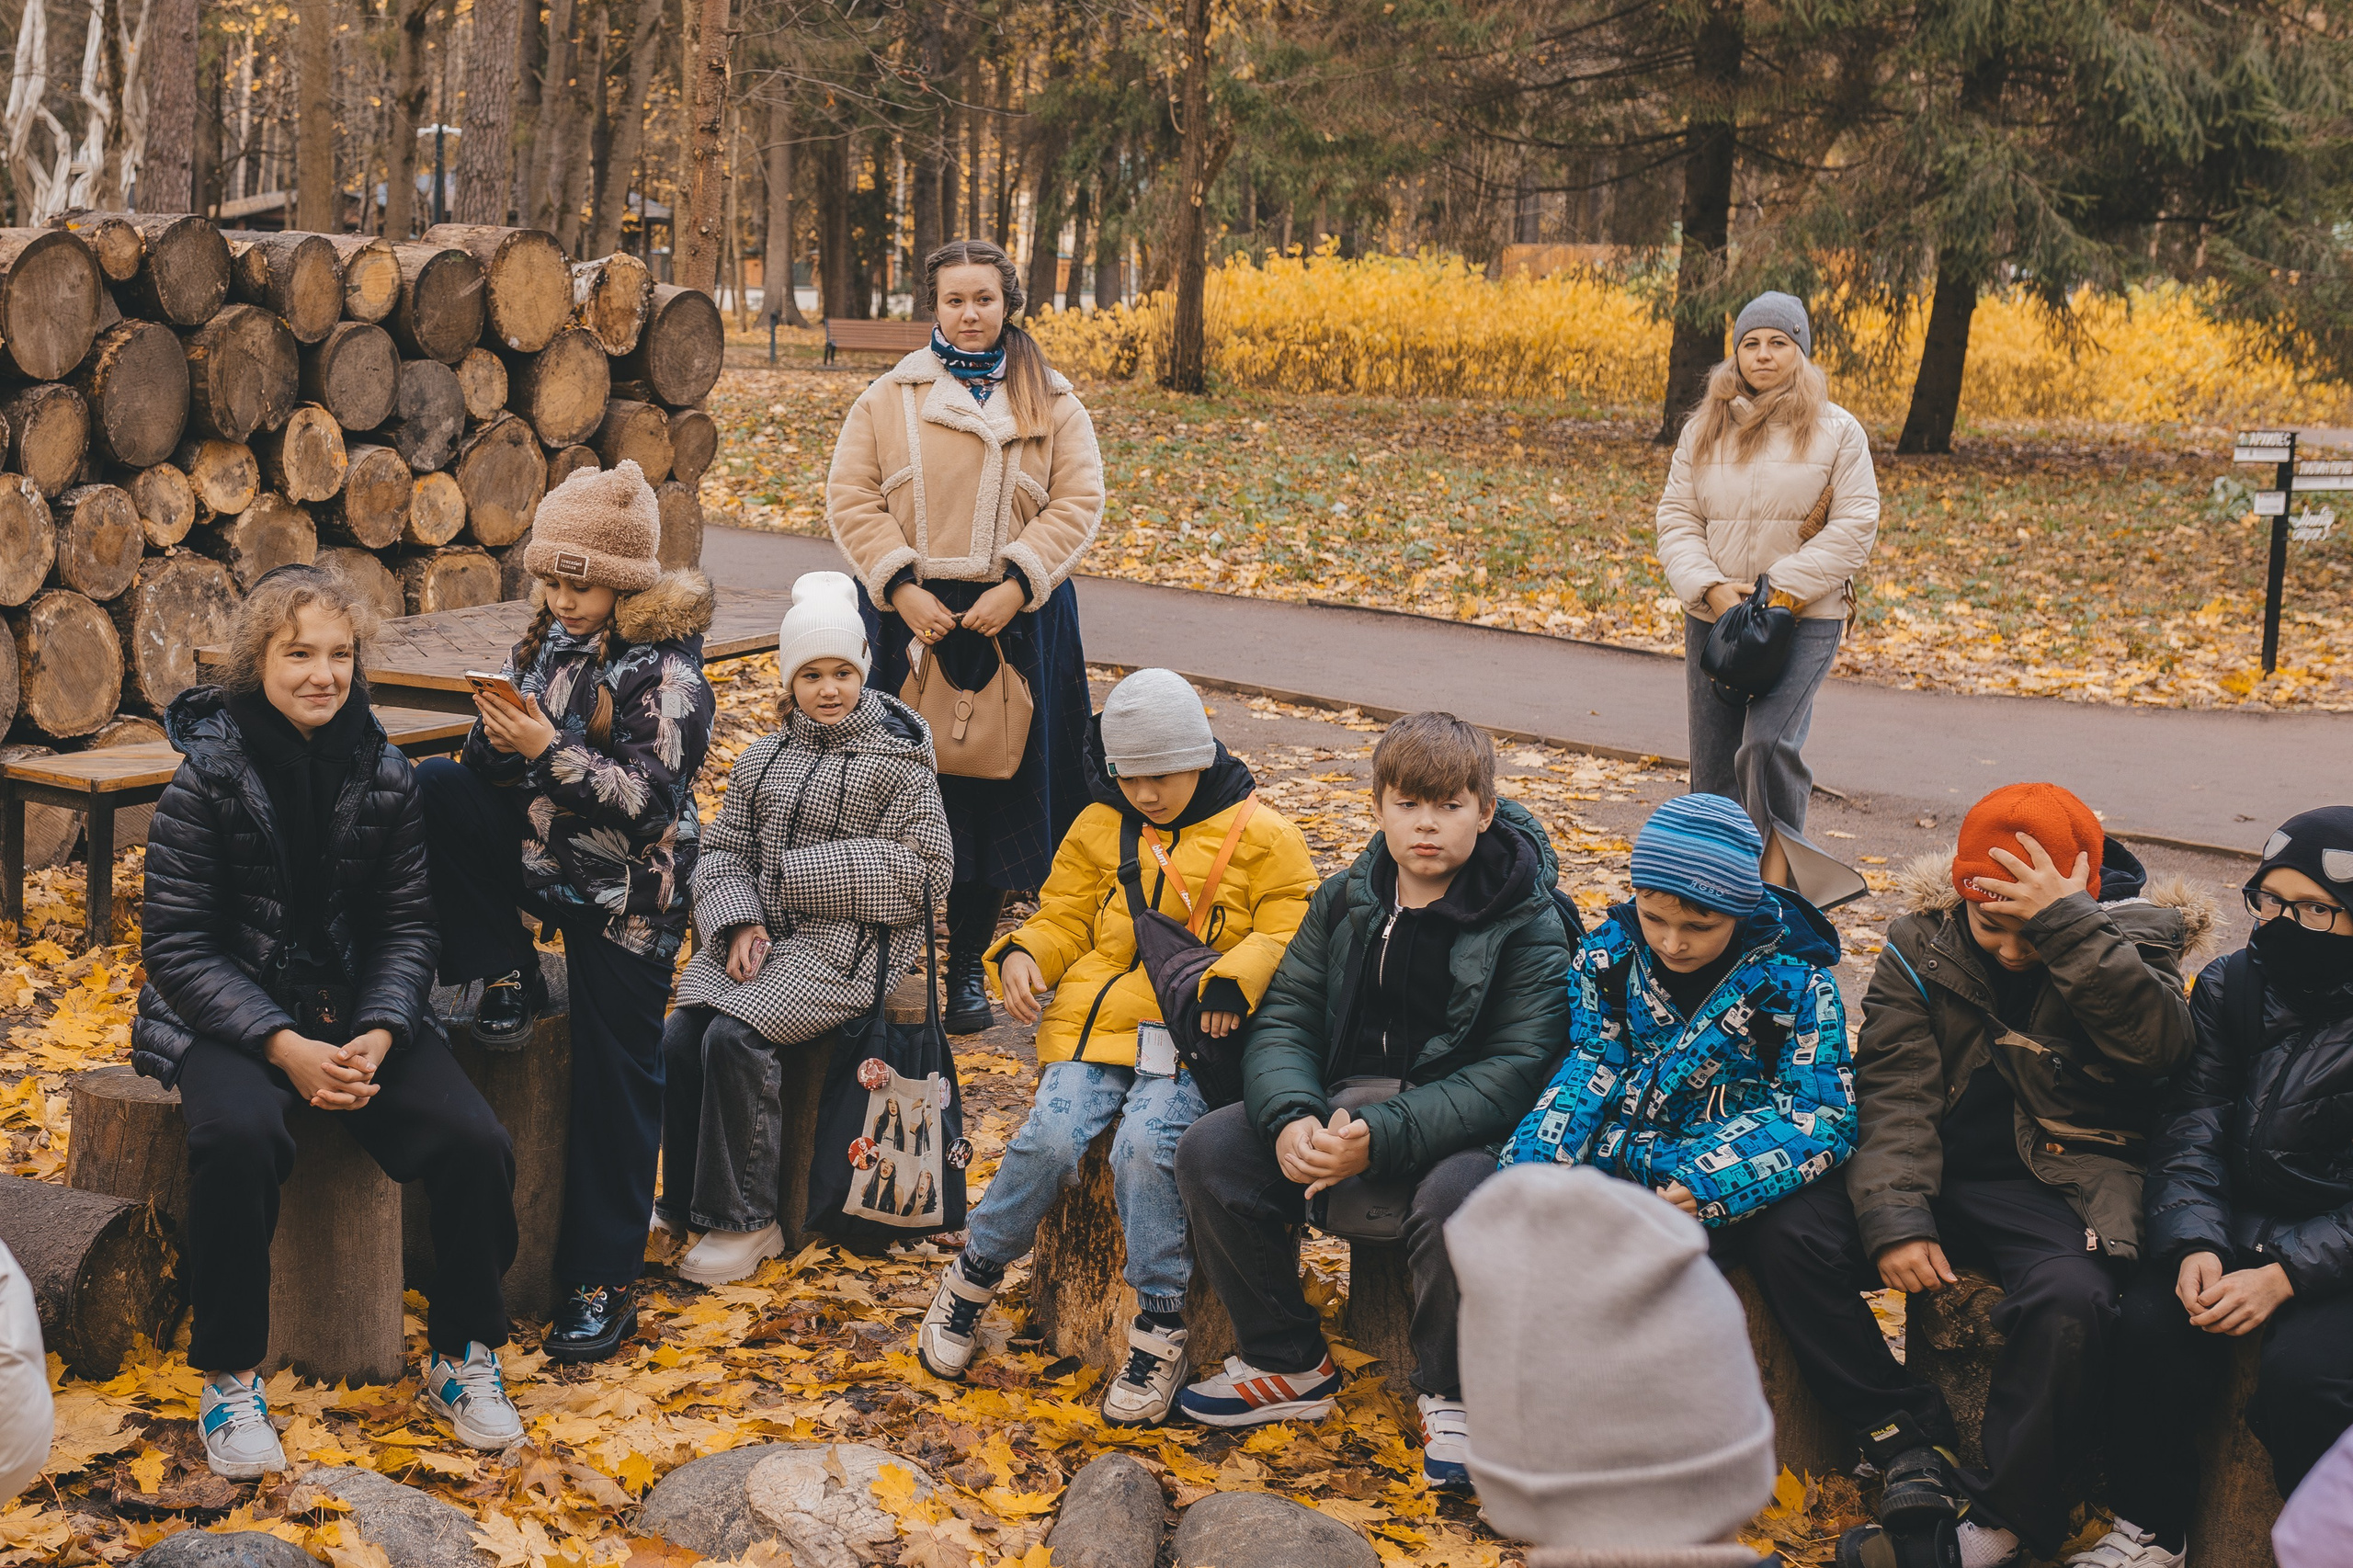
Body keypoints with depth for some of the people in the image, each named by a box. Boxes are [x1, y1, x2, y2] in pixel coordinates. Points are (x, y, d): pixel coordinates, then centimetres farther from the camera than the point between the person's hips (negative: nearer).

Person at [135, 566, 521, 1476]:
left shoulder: (384, 775, 1)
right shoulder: (207, 777, -9)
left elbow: (406, 925, 4)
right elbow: (178, 945, -10)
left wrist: (378, 1035, -14)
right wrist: (284, 1046, -20)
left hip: (361, 1014, 3)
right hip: (229, 1017, -3)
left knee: (476, 1144, -20)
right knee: (239, 1138, -35)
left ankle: (461, 1357, 4)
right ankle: (228, 1376, -14)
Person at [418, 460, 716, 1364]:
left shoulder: (664, 670, -14)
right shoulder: (547, 643, 4)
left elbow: (646, 799, -21)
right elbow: (500, 776, 6)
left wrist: (549, 749, -30)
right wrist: (499, 739, -17)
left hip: (624, 897, -5)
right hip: (538, 857, 6)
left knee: (614, 1084, -4)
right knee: (436, 789, -18)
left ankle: (603, 1285, 6)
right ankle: (505, 979, -5)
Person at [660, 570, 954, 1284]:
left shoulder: (897, 761, 0)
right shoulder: (764, 758, 17)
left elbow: (921, 871, -8)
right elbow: (721, 850, 14)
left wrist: (801, 873, -11)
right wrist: (738, 922, -8)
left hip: (845, 944, -5)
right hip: (759, 938, 5)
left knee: (736, 1036, -26)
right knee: (680, 1034, -18)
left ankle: (746, 1219, -12)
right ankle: (688, 1204, -4)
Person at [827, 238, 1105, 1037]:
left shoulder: (1051, 403, 6)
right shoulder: (889, 398, 5)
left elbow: (1077, 504, -1)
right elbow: (852, 497, 1)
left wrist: (1014, 587, -13)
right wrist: (902, 588, -12)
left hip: (1014, 619, 1)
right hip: (909, 615, -1)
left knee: (997, 785, 5)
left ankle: (968, 966, 17)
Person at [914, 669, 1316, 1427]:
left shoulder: (1260, 835, 7)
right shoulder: (1099, 829, 18)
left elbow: (1289, 934, 1)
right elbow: (1064, 921, 21)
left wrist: (1232, 980, -17)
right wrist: (1022, 953, -1)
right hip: (1095, 1022, 3)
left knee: (1146, 1144, -30)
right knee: (1050, 1137, -22)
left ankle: (1158, 1328, -15)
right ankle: (973, 1276, 2)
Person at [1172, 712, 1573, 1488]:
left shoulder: (1527, 925, -8)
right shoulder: (1346, 900, 7)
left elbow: (1515, 1069, -16)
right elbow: (1284, 1019, 5)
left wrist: (1383, 1136, -27)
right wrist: (1290, 1119, -18)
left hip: (1459, 1122, -5)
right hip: (1337, 1102, 5)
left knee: (1457, 1195, -37)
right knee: (1208, 1150, -16)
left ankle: (1450, 1394, -9)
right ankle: (1290, 1363, 3)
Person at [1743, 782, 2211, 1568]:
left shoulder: (2131, 941, -2)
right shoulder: (1920, 947, 2)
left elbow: (2158, 1042, -24)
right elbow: (1894, 1096, -7)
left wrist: (2066, 926, -30)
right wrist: (1894, 1221, -20)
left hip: (2054, 1193, -2)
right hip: (1935, 1178, 3)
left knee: (2070, 1299, -34)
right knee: (1786, 1236, -20)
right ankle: (1909, 1437, -8)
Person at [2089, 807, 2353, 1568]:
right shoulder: (2228, 986, 4)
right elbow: (2191, 1127, -2)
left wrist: (2284, 1275, -24)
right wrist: (2195, 1242, -19)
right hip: (2239, 1227, 4)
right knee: (2152, 1321, -23)